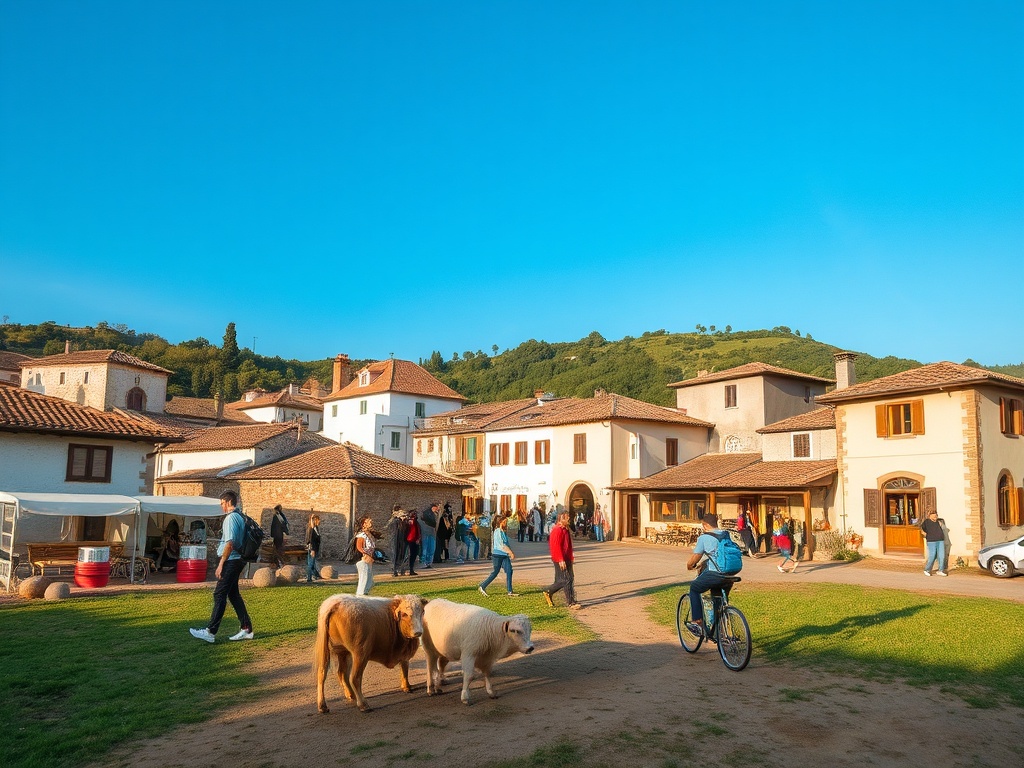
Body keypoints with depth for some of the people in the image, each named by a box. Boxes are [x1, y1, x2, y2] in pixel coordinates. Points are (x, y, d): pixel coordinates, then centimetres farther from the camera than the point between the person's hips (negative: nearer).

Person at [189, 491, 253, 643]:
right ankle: (246, 630, 14)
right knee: (233, 594, 12)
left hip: (231, 561, -10)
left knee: (219, 595, -7)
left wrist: (221, 564, -20)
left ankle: (210, 632, -4)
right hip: (236, 561, 10)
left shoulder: (231, 518, -14)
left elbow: (230, 543, -22)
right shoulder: (239, 517, 16)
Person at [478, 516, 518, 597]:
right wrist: (510, 552, -22)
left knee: (509, 571, 1)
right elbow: (502, 545, -21)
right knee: (495, 572, -3)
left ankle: (510, 592, 3)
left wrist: (511, 552, 13)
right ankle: (482, 587, 11)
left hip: (504, 555, 8)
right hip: (497, 554, -8)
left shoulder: (504, 532, 12)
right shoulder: (498, 532, -15)